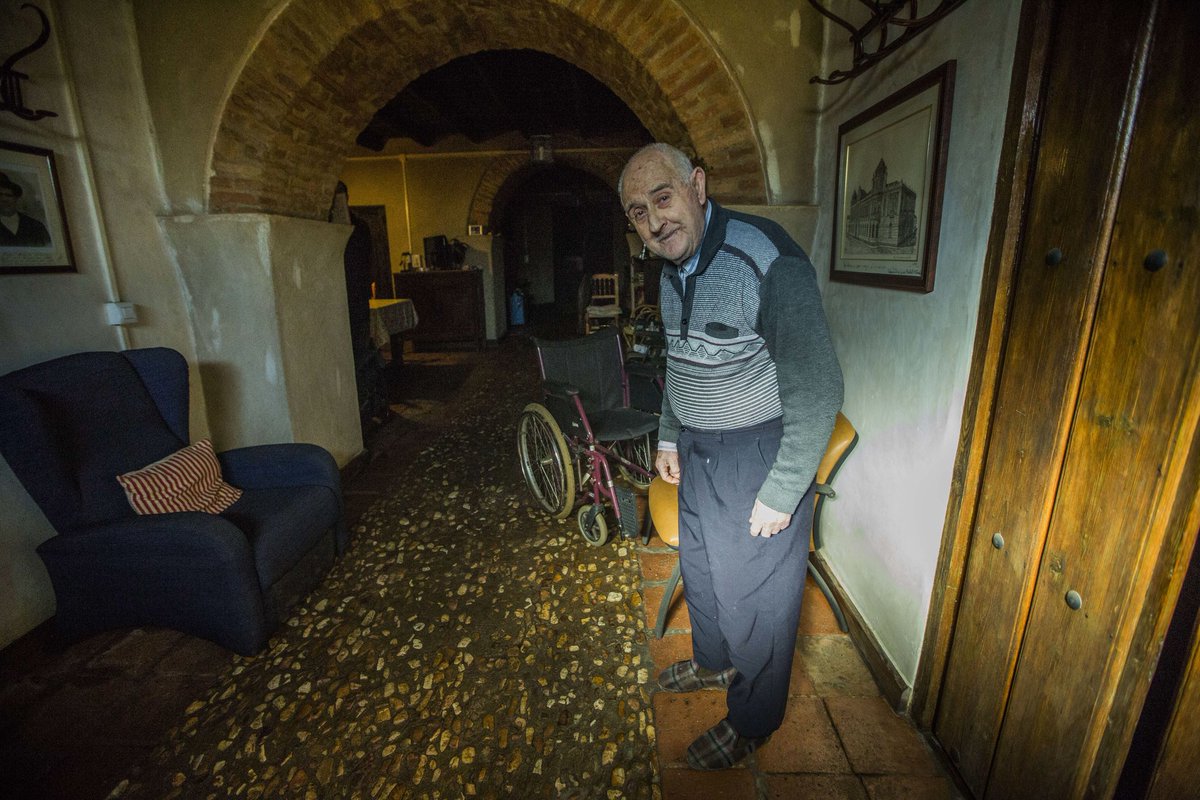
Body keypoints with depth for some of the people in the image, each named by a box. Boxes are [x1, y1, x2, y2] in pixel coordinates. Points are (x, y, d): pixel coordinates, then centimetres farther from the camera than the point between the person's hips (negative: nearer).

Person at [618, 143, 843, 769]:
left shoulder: (767, 261, -25)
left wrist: (781, 493, -21)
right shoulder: (671, 272, 3)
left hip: (759, 453, -8)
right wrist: (669, 435, 19)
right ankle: (714, 662, 52)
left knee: (754, 593, 8)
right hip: (699, 452, 8)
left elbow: (817, 391, -24)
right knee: (699, 566, 24)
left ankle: (753, 720, 36)